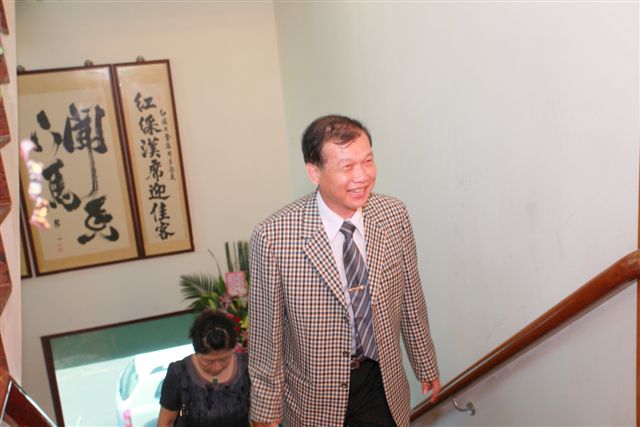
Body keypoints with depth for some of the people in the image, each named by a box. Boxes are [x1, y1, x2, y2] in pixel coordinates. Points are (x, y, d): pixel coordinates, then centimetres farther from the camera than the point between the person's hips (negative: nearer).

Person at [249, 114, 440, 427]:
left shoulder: (394, 215, -11)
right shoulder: (273, 237, -22)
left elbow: (411, 299, 1)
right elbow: (266, 331, -12)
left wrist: (425, 365, 11)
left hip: (383, 384, 3)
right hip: (314, 395, -2)